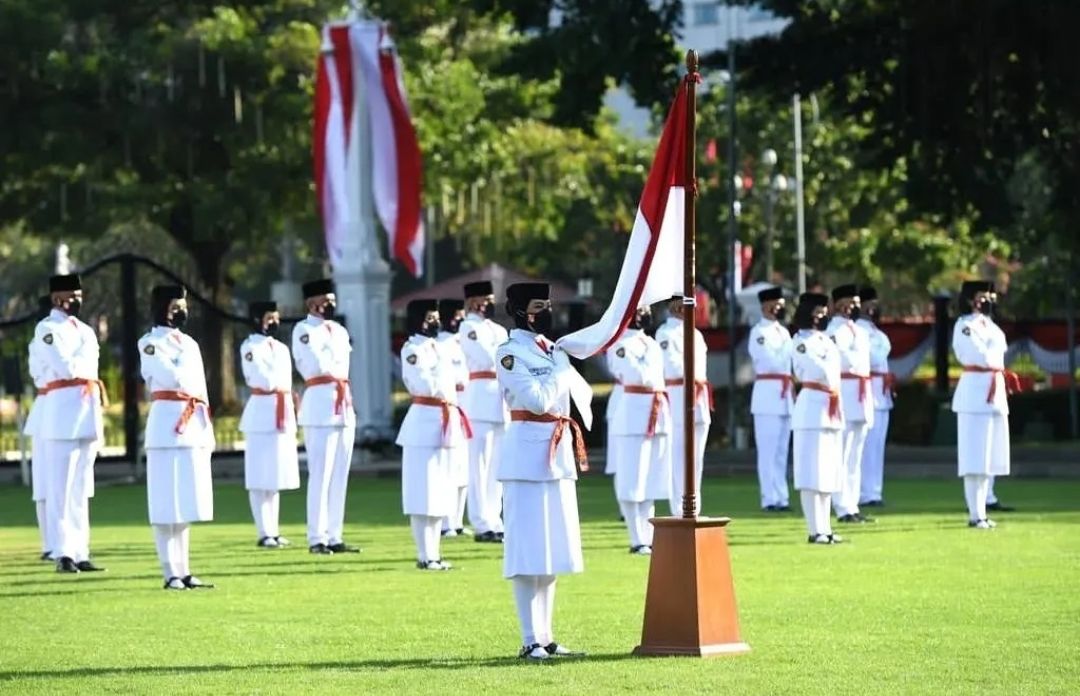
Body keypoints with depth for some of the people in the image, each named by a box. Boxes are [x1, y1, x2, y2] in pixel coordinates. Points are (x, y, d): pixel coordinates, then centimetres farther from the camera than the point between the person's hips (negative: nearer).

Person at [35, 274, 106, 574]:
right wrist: (84, 361, 2)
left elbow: (91, 368, 16)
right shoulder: (47, 329, -4)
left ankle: (80, 553, 10)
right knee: (60, 489, -7)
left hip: (89, 413, 8)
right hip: (62, 412, -8)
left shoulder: (85, 331, 20)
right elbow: (65, 367, -15)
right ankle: (63, 554, -8)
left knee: (81, 490, 8)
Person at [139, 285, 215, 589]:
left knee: (186, 503, 8)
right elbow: (173, 376, -17)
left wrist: (207, 432, 13)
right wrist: (185, 356, 1)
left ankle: (184, 572, 11)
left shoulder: (189, 343, 18)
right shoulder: (150, 343, -3)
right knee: (167, 504, -6)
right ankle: (171, 573, -5)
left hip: (194, 427, 7)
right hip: (167, 424, -7)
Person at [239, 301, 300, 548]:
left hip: (284, 414, 7)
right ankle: (264, 533, -5)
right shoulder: (250, 347, -6)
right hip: (262, 414, -7)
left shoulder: (281, 349, 17)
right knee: (260, 478, -5)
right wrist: (279, 384, 2)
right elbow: (264, 380, -15)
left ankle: (274, 532, 12)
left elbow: (287, 382, 15)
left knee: (277, 476, 9)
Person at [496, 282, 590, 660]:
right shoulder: (510, 353, -9)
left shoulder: (552, 349, 13)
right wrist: (560, 366, -9)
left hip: (559, 455, 8)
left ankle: (546, 636, 15)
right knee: (529, 550, -7)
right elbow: (538, 401, -19)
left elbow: (580, 391, 21)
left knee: (554, 549, 10)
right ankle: (531, 640, -5)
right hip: (528, 454, -8)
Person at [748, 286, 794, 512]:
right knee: (768, 449, -7)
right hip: (767, 393, -7)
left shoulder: (783, 332, 17)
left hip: (785, 395, 8)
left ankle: (781, 497, 10)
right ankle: (770, 499, -7)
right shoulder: (758, 332, -6)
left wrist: (792, 392, 13)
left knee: (782, 450, 8)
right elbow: (771, 362, -14)